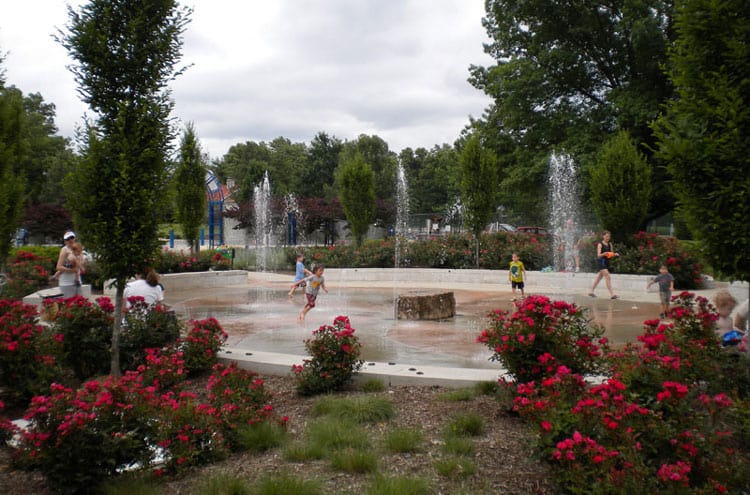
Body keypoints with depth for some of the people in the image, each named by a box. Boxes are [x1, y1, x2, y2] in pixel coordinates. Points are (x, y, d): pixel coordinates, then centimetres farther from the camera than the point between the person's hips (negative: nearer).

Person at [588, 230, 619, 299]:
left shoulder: (610, 244, 10)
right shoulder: (600, 244, -10)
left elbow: (611, 254, 12)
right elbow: (599, 255, -17)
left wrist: (615, 254, -9)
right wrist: (604, 254, -36)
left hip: (606, 262, 8)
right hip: (601, 262, -8)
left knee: (599, 277, 16)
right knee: (608, 277, -15)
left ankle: (591, 291, 28)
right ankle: (612, 294, -17)